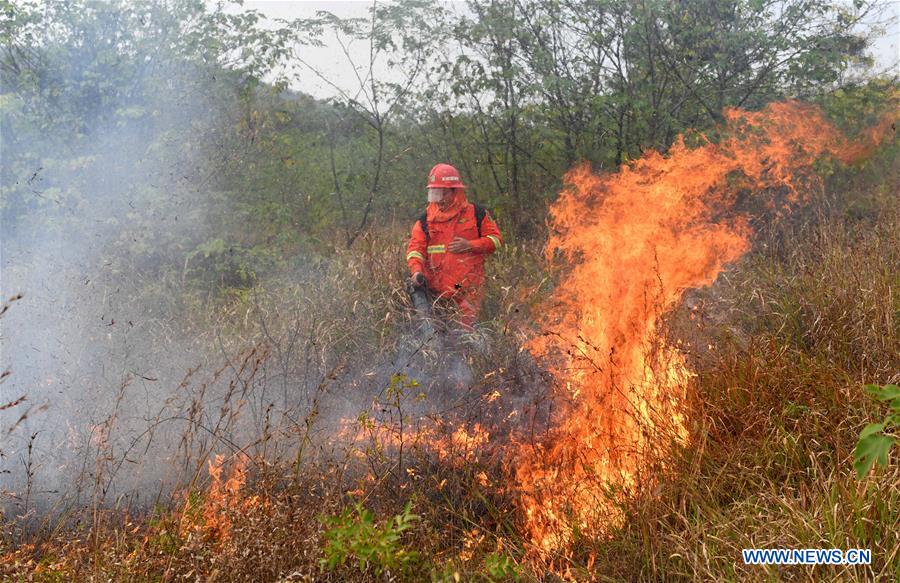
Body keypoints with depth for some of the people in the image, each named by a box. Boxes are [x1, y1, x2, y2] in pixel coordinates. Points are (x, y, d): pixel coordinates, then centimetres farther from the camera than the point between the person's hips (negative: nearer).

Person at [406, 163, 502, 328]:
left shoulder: (476, 213, 4)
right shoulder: (425, 219, 8)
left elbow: (496, 239, 5)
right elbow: (415, 247, 1)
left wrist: (470, 245, -10)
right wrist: (416, 270, -19)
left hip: (468, 289, -2)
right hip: (436, 289, 2)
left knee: (467, 328, -8)